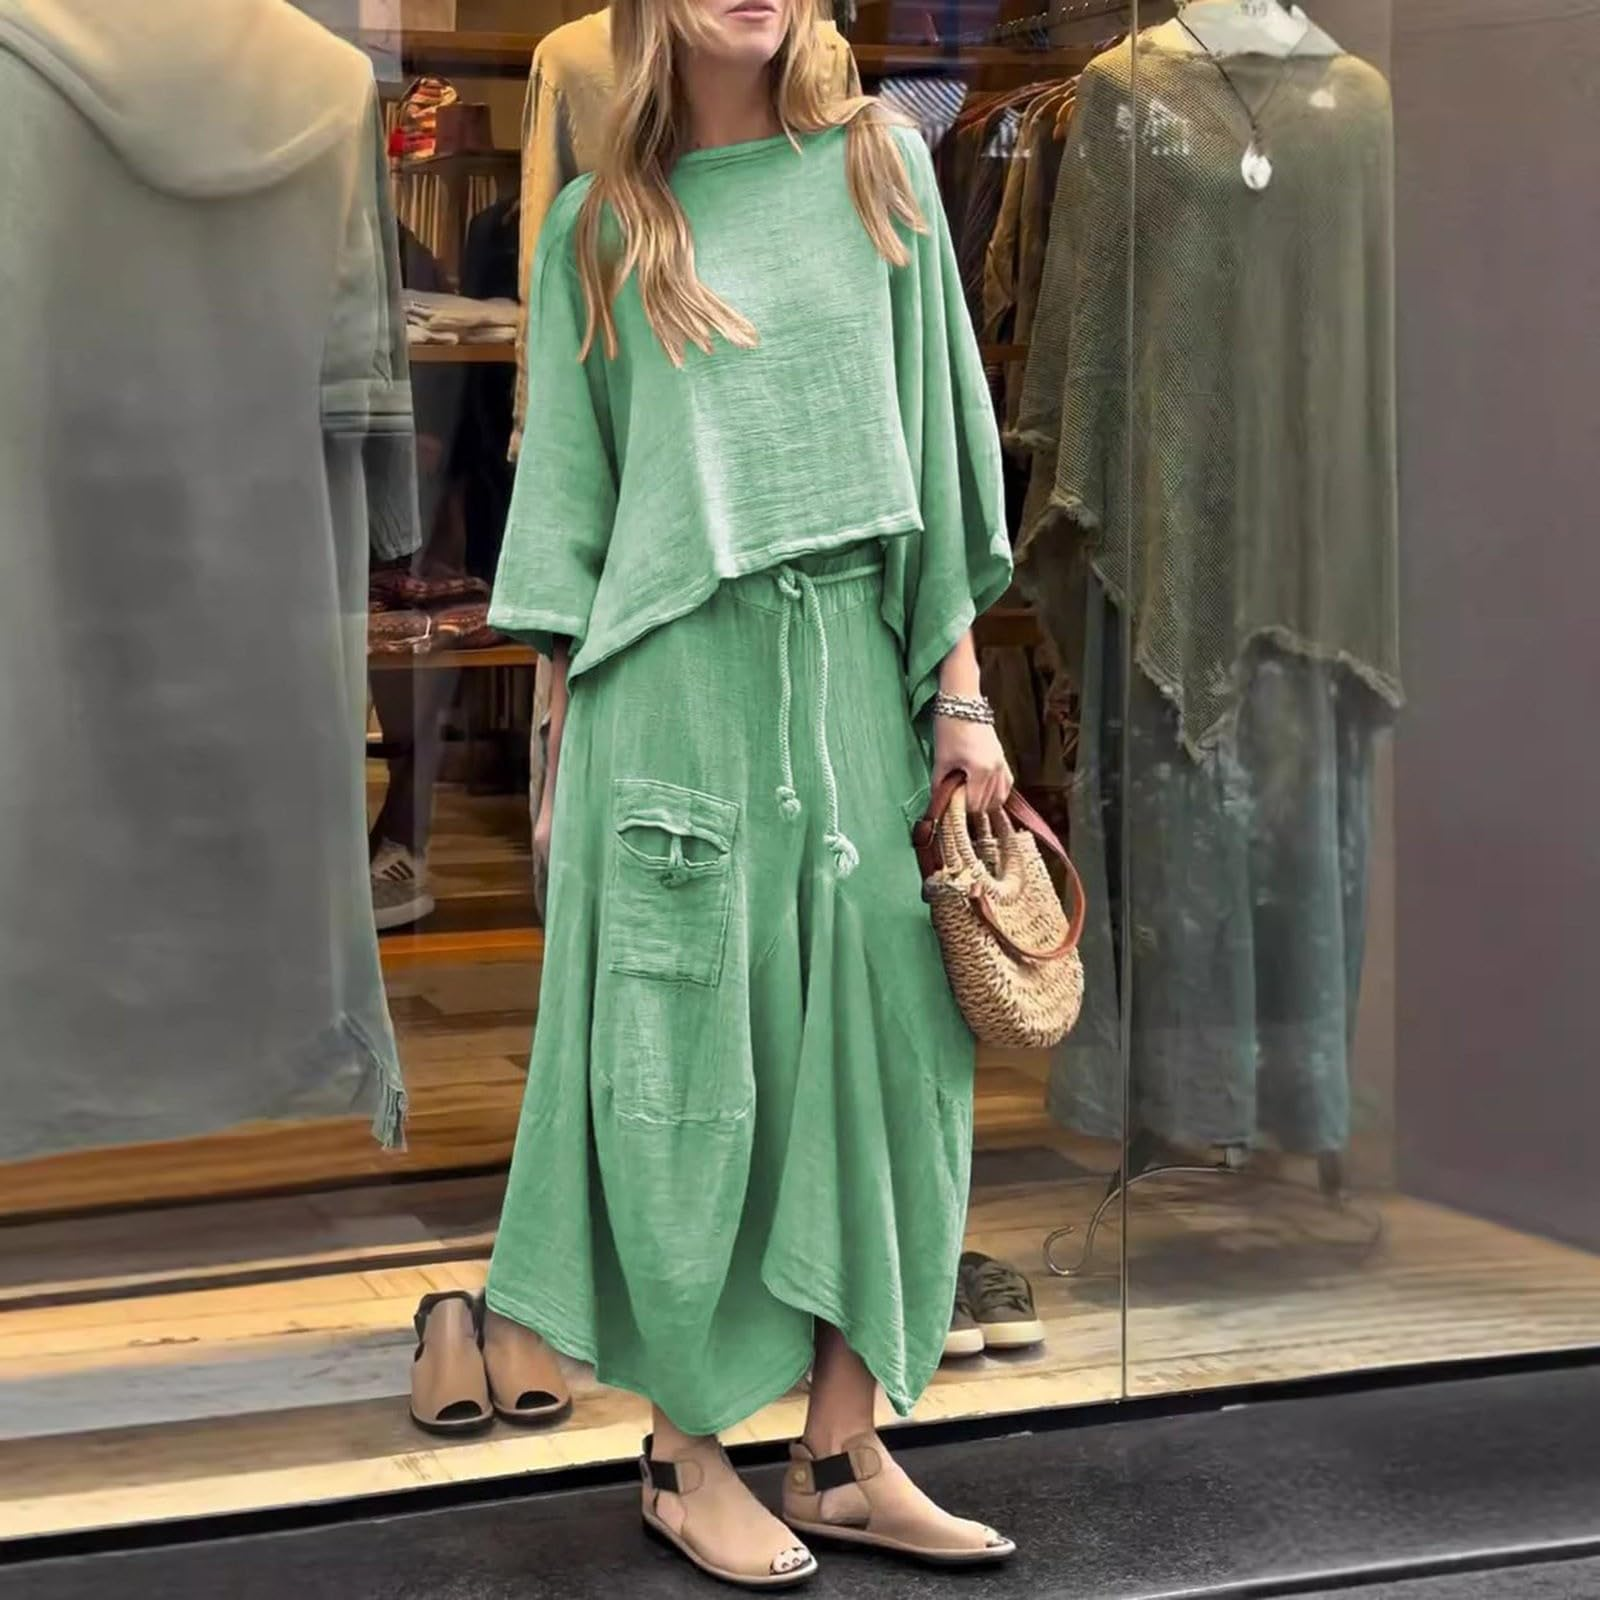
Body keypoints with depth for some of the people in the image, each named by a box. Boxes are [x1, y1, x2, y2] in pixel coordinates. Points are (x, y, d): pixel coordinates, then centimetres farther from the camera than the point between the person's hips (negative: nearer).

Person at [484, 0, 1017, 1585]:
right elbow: (567, 503, 7)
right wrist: (562, 746, 3)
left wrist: (961, 694, 3)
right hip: (671, 683, -2)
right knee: (686, 1066, 1)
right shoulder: (598, 223, 6)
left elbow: (931, 447, 8)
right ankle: (685, 1453, 13)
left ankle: (842, 1454, 13)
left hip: (852, 672, 2)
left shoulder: (878, 169, 9)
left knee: (872, 1047, 3)